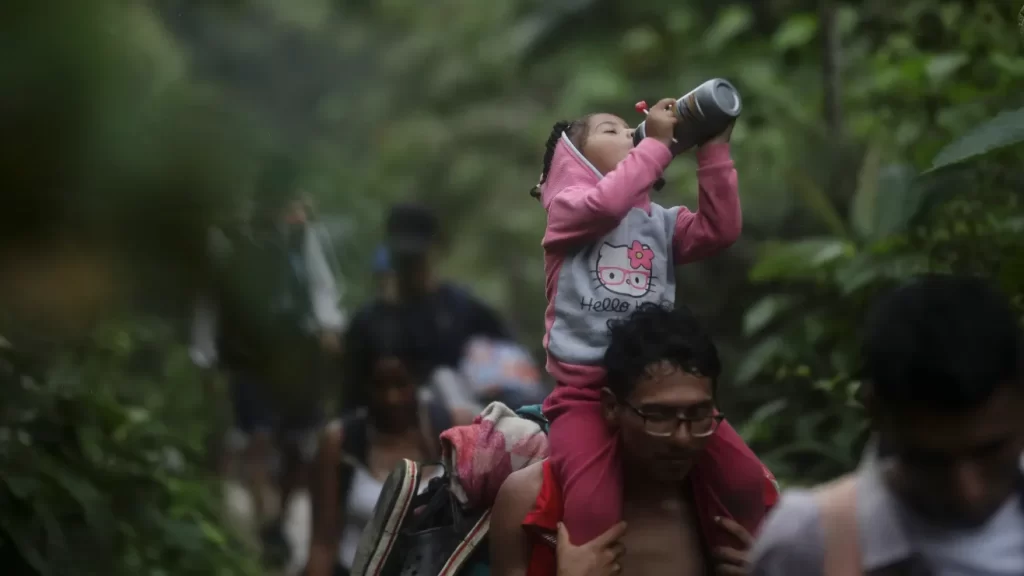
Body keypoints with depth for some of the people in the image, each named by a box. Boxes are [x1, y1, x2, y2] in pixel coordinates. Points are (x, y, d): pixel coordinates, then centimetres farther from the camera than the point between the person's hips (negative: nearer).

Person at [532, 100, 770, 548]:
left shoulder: (660, 220, 19)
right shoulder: (567, 208, 5)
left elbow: (720, 230, 1)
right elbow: (606, 204, -18)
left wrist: (713, 149, -3)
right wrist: (657, 141, -10)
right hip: (586, 390, -4)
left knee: (748, 485, -13)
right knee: (592, 510, -29)